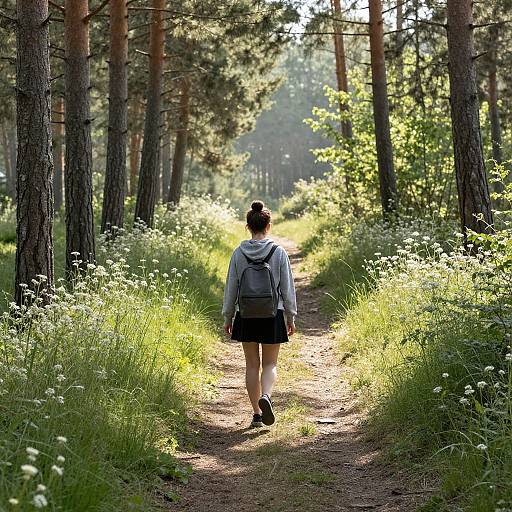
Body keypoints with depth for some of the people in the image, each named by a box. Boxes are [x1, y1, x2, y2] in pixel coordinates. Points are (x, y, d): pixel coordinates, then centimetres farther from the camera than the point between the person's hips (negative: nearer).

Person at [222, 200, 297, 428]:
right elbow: (287, 288, -2)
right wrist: (291, 317, 8)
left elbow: (231, 287, 2)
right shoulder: (278, 252, -7)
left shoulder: (239, 253, -4)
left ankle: (256, 413, 14)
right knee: (270, 363, 10)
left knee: (252, 364, 12)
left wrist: (227, 317, 11)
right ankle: (265, 395, -18)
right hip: (273, 315, -1)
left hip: (246, 316, 1)